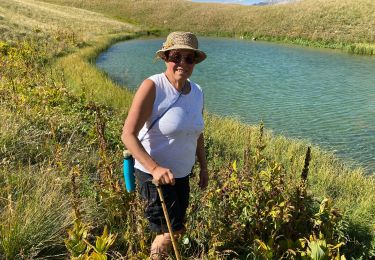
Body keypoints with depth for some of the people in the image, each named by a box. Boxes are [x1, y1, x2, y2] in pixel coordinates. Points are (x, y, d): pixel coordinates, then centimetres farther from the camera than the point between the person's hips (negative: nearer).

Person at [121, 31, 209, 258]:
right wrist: (155, 168, -33)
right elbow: (128, 135, -23)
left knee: (177, 227, 20)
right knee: (171, 231, 1)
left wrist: (203, 167, 13)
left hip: (182, 173, 7)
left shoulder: (197, 92, 0)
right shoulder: (152, 87, -20)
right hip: (153, 172, -6)